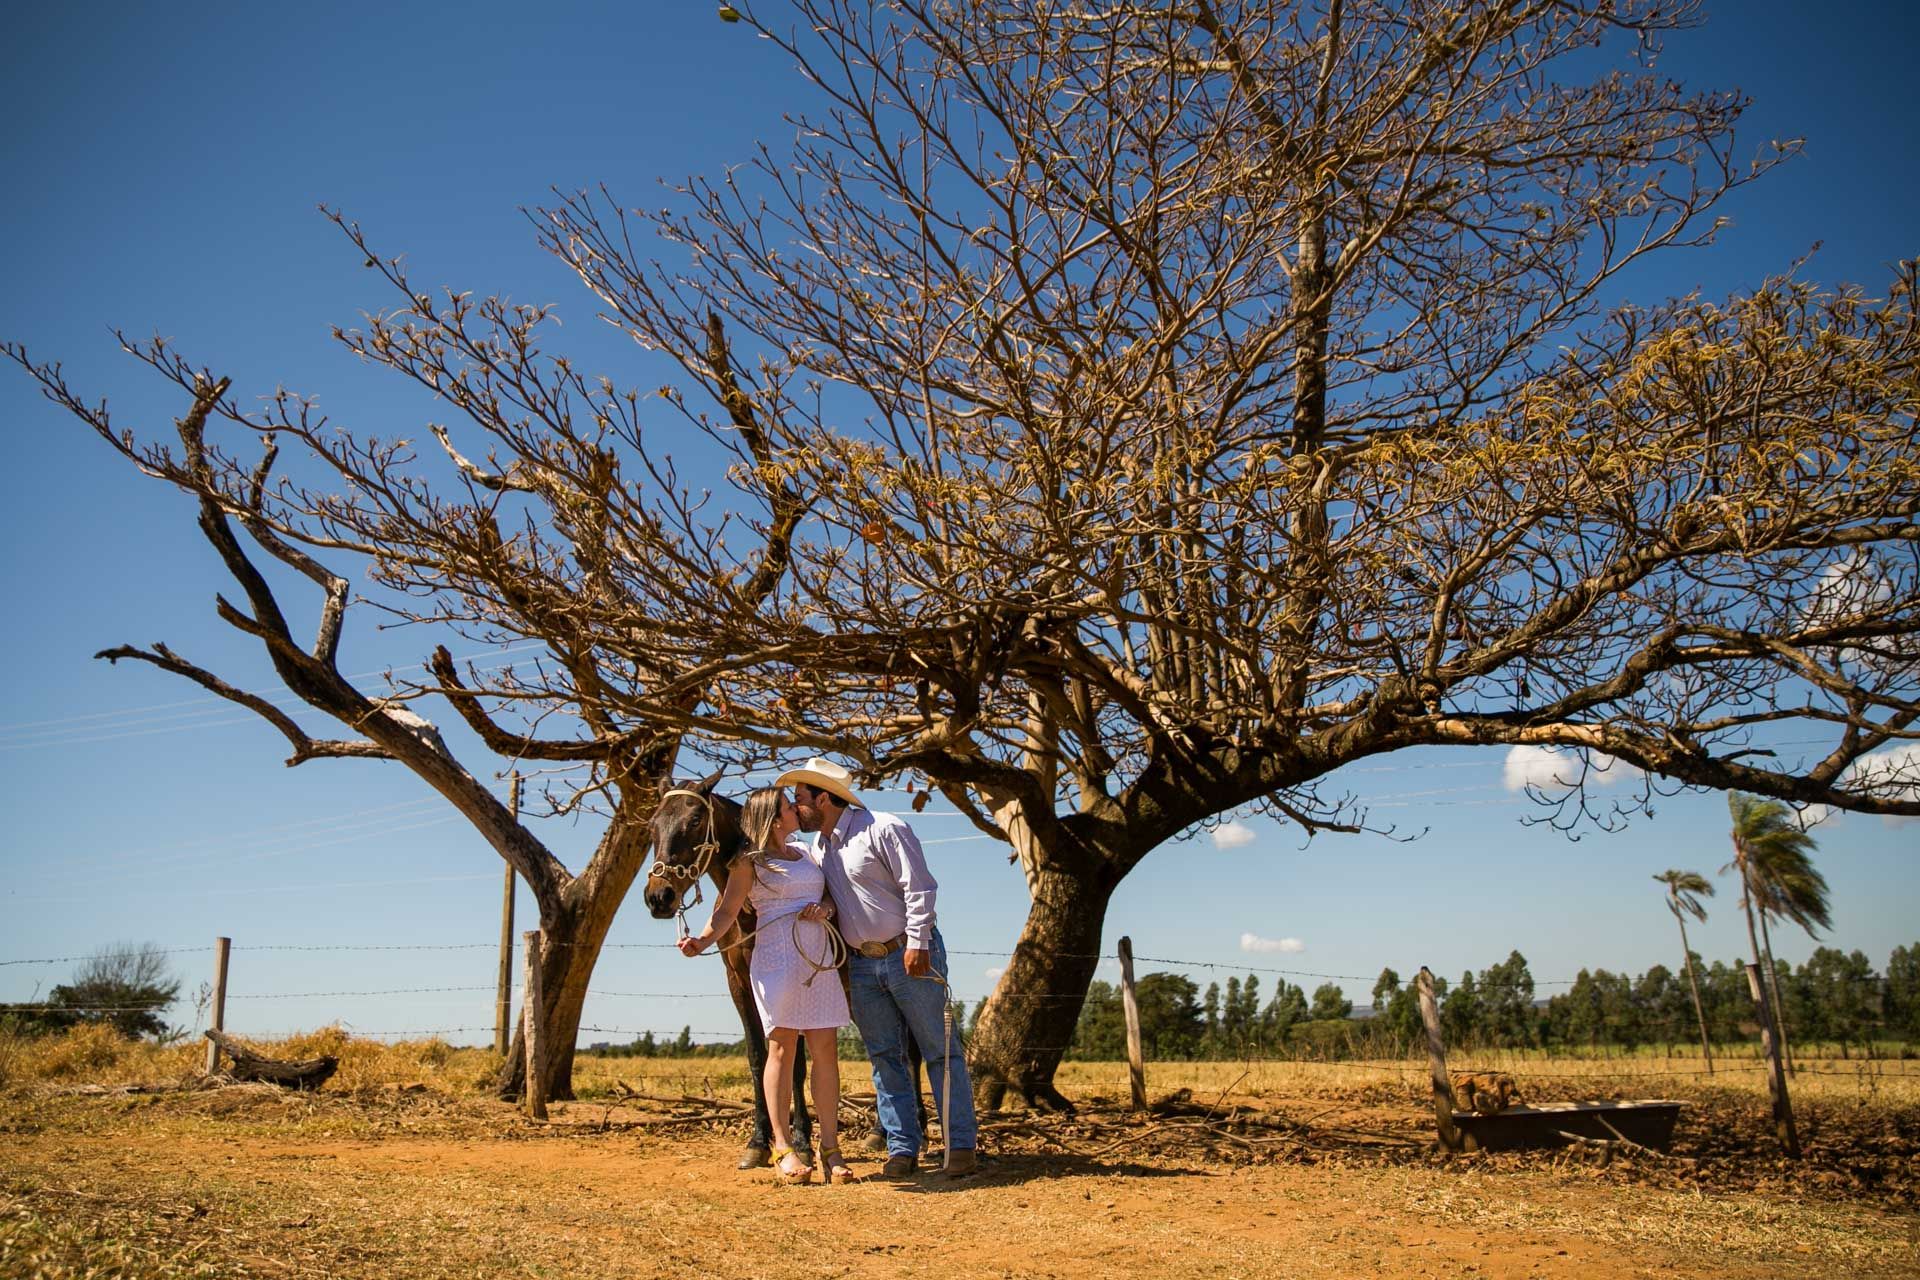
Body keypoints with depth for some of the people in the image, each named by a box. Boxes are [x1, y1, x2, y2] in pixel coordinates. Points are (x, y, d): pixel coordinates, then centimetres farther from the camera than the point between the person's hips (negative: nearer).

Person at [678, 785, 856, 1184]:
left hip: (819, 955, 5)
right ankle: (783, 1150, 0)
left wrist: (825, 909, -5)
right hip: (777, 954, -5)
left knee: (825, 1050, 1)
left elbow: (831, 897, 18)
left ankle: (830, 1148, 4)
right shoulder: (749, 862, 1)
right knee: (782, 1047, -5)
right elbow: (727, 911, -6)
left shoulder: (804, 852, 18)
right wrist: (702, 941, -24)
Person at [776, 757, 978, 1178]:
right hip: (862, 965, 7)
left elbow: (920, 888, -16)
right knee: (884, 1056, 7)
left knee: (939, 1050, -1)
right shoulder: (818, 846, 10)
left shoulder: (884, 829, -13)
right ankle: (902, 1147, 14)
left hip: (909, 955, -7)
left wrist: (917, 944, -21)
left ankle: (960, 1145, 4)